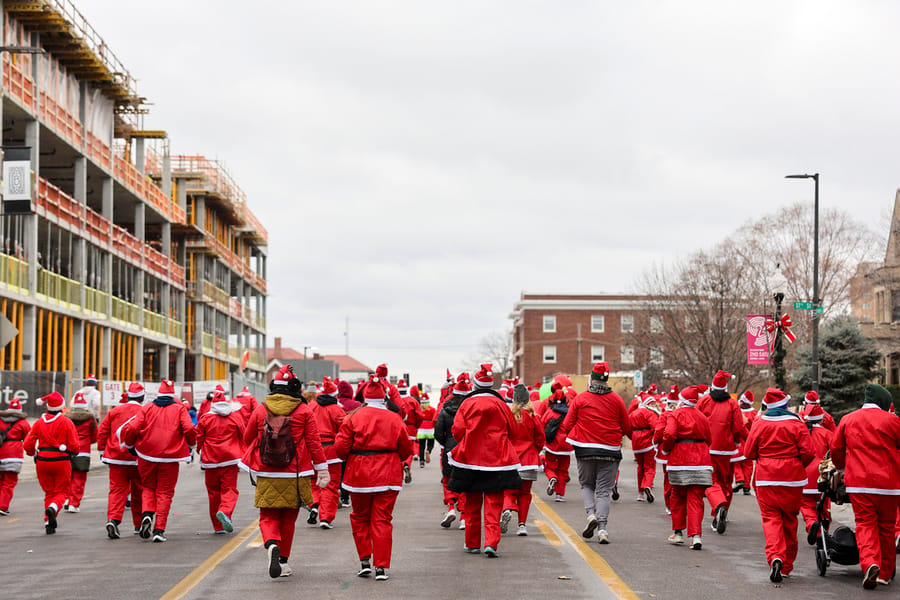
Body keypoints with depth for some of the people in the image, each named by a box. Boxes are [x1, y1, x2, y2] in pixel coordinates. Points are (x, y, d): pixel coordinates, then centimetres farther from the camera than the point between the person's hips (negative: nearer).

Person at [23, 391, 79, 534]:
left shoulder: (39, 422, 1)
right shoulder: (67, 422, -6)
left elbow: (28, 445, -1)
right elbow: (74, 445, -11)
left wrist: (33, 453, 20)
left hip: (42, 461, 3)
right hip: (61, 461, -3)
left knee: (49, 492, 15)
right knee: (62, 491, 9)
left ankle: (48, 522, 4)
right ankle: (53, 507, -23)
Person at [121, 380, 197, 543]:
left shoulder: (146, 408, 5)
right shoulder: (179, 409, 3)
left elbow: (132, 428, -3)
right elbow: (189, 429, -8)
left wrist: (129, 445, 15)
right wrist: (192, 446, 9)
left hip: (147, 456, 1)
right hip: (170, 457, -1)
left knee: (148, 488, 19)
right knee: (165, 492, 6)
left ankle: (147, 513, -8)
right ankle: (159, 530, -1)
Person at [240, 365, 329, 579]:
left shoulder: (260, 410, 0)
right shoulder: (304, 411, -5)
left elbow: (248, 438, 11)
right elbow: (314, 442, -5)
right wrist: (322, 469, 0)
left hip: (266, 474, 0)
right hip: (294, 474, 0)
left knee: (268, 517, 7)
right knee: (288, 519, 14)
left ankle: (272, 544, -22)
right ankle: (283, 561, 19)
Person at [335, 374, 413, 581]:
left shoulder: (354, 417, -4)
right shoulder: (395, 419, 0)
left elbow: (340, 448, -6)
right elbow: (406, 450, 5)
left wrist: (349, 458, 15)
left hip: (359, 475, -1)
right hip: (388, 476, 1)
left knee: (360, 518, 17)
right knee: (382, 521, 4)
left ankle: (365, 561, 13)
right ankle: (381, 567, 0)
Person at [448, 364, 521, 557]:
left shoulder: (467, 404, -5)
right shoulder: (501, 404, -1)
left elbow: (457, 431, -7)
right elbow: (512, 431, 6)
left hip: (470, 460, 0)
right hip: (497, 460, 0)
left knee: (472, 504, 12)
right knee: (493, 504, 0)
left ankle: (472, 544, 18)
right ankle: (491, 542, -15)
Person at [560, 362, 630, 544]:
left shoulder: (580, 399, -1)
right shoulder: (616, 400, 2)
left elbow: (567, 424, 0)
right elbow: (627, 427, 8)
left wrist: (563, 439, 16)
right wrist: (618, 436, 27)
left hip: (585, 451, 0)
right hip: (610, 451, 0)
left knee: (586, 485, 18)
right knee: (604, 490, 3)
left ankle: (591, 514, -6)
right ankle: (602, 527, -8)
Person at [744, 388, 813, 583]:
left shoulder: (760, 423, -1)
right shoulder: (796, 424, -3)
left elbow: (750, 452, 1)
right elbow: (808, 452, -8)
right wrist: (798, 465, 12)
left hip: (766, 479, 0)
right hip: (792, 479, 0)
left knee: (771, 518, -1)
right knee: (789, 519, 13)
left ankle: (775, 556, -26)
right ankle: (787, 565, 22)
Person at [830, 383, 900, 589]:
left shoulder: (847, 420, 7)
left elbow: (836, 449, 14)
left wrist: (841, 467, 35)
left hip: (858, 482, 1)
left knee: (865, 523, 1)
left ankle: (869, 562, -25)